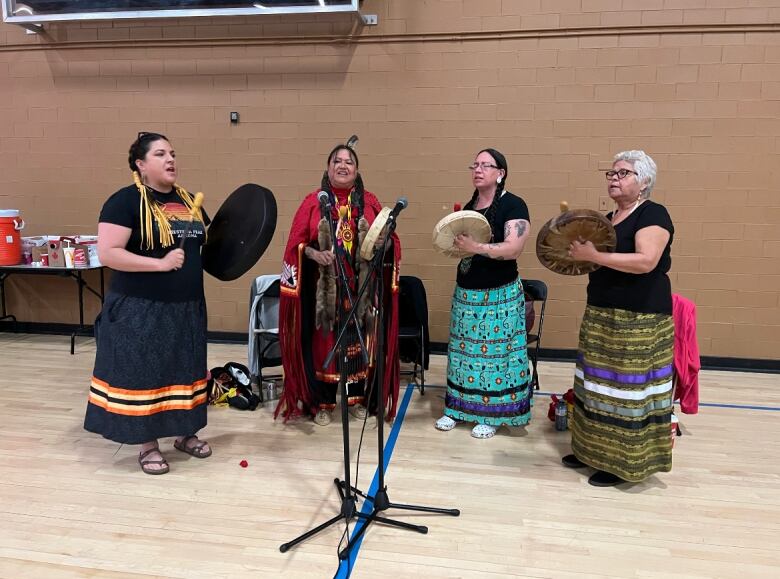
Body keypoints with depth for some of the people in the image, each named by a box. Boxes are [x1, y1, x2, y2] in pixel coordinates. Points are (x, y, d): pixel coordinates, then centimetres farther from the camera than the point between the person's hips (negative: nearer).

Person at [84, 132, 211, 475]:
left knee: (183, 371, 16)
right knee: (144, 374, 6)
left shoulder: (187, 200, 9)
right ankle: (148, 445, 22)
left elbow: (205, 239, 23)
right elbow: (107, 253, -20)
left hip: (186, 306, 7)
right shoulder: (125, 201, -12)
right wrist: (160, 263, -24)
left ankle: (184, 433, 33)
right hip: (141, 310, -6)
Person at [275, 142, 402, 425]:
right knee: (323, 341, 4)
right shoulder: (313, 202, 1)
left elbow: (389, 239, 7)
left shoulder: (369, 202, 6)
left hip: (360, 287, 2)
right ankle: (323, 403, 18)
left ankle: (357, 398, 26)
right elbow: (296, 243, -2)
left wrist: (384, 243, -15)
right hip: (324, 287, -2)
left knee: (359, 340, 9)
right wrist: (314, 254, -20)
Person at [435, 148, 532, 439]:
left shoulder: (513, 205, -10)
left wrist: (476, 247, -32)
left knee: (494, 352, 1)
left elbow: (513, 249, -22)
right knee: (462, 349, 11)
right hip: (465, 292, 7)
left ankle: (492, 415, 14)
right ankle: (457, 407, 24)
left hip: (499, 295, -7)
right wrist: (453, 242, 0)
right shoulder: (469, 206, 11)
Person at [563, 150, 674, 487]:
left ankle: (624, 462, 10)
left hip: (638, 320, -9)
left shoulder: (652, 214, -11)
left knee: (628, 389, -2)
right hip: (601, 315, 9)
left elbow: (645, 261, -25)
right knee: (599, 384, 14)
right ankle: (593, 449, 27)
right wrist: (580, 253, 4)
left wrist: (593, 255, -25)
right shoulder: (609, 218, 14)